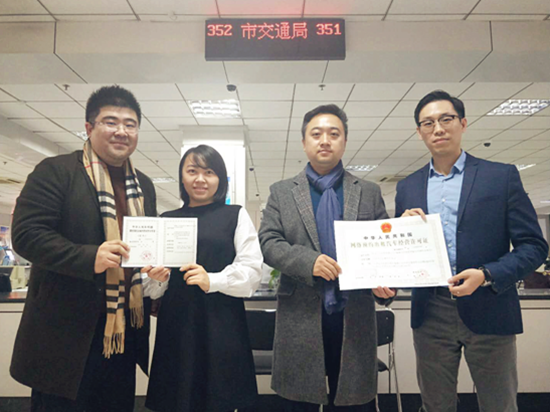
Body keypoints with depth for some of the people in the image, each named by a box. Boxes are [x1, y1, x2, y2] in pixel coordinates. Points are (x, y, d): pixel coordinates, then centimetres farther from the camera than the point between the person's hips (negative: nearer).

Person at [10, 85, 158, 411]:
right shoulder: (56, 172, -6)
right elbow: (26, 234, -14)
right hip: (65, 334, -5)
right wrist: (90, 258, -27)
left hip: (124, 334, 6)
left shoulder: (144, 185, 12)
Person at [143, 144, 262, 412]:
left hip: (221, 327, -2)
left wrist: (212, 281, -18)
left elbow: (252, 272, -3)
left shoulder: (235, 216, 4)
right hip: (175, 324, 3)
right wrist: (159, 278, -6)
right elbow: (153, 288, 16)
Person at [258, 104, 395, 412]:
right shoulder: (282, 192, 6)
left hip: (354, 318, 1)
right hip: (301, 319, 0)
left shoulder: (369, 193, 8)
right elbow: (269, 243, -2)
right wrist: (309, 261, -18)